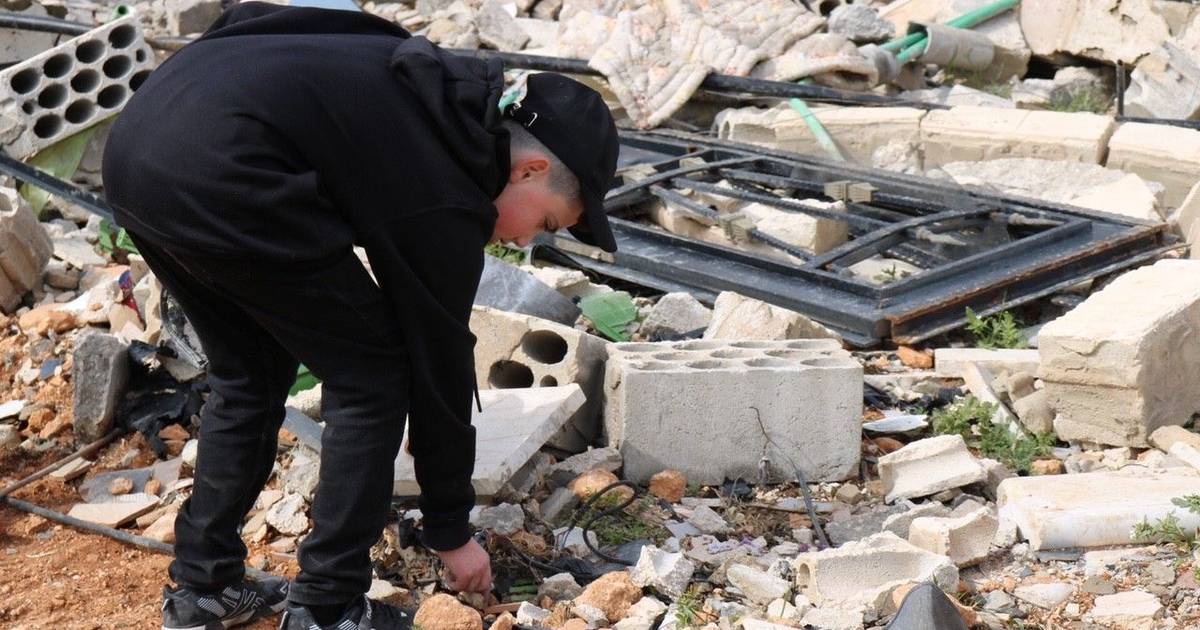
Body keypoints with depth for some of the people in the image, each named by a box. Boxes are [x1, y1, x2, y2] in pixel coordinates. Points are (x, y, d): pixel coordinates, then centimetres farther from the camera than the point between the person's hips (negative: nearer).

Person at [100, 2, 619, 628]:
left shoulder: (446, 96, 21)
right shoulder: (447, 199, -1)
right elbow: (439, 365, 7)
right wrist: (450, 531, 20)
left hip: (134, 140, 10)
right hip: (220, 177, -10)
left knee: (248, 375, 24)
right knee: (371, 376, 7)